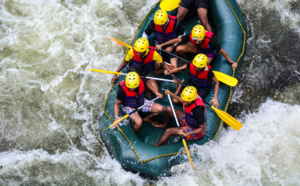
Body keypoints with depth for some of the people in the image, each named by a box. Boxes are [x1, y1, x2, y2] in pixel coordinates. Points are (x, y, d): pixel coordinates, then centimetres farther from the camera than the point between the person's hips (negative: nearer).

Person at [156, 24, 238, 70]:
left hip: (208, 53, -3)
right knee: (179, 49, -19)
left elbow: (221, 51, -29)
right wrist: (161, 45, -17)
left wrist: (231, 62, -22)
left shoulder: (210, 40, -41)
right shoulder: (191, 36, -31)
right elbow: (177, 40, -20)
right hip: (197, 48, 3)